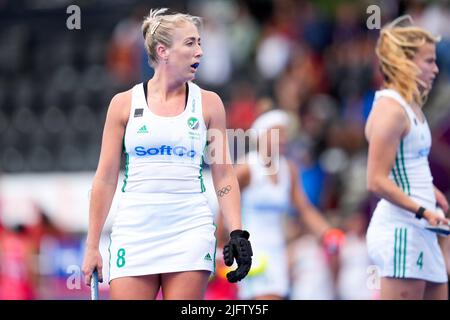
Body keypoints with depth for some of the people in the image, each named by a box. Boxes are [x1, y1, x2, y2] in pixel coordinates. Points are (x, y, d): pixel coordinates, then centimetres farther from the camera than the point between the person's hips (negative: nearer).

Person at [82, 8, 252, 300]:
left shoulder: (208, 103, 5)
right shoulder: (124, 103, 4)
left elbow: (224, 176, 7)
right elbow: (105, 179, 6)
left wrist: (238, 234, -4)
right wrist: (92, 246, 4)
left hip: (190, 232, 0)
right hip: (134, 230, 0)